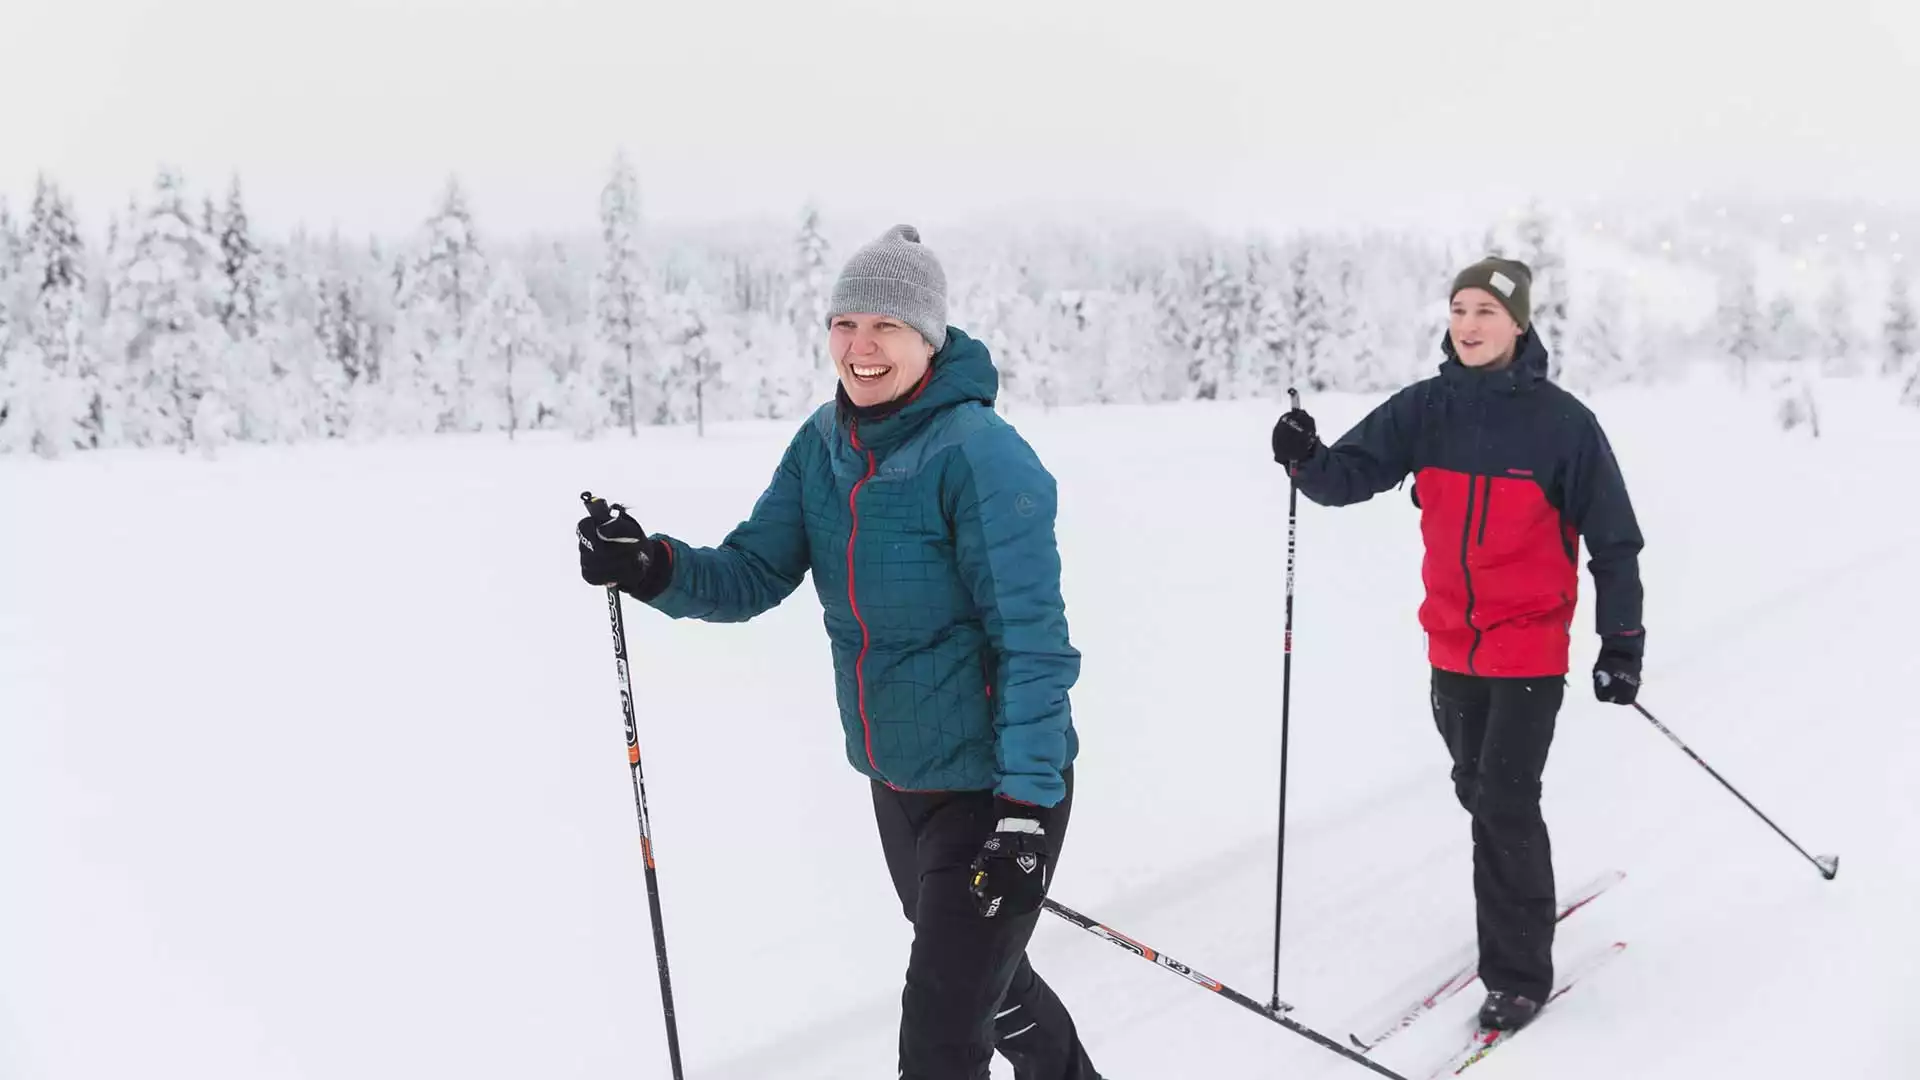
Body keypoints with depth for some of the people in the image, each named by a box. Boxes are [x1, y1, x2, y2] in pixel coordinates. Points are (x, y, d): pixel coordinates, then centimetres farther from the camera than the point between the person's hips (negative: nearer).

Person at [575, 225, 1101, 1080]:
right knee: (979, 972, 28)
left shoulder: (979, 454, -21)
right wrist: (654, 568, -21)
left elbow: (1031, 637, -21)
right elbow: (754, 574, -1)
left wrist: (1026, 805, -23)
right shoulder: (820, 446, 0)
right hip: (895, 778, 7)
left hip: (995, 783, -7)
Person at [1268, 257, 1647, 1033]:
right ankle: (1525, 908, 44)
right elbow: (1351, 475, -5)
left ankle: (1518, 973, 6)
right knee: (1479, 791, 19)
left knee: (1506, 804, -7)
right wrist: (1307, 459, -28)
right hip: (1452, 643, 5)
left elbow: (1613, 538, -5)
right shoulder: (1424, 410, -1)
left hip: (1531, 647, -5)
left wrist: (1622, 642, -5)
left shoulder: (1563, 422, -10)